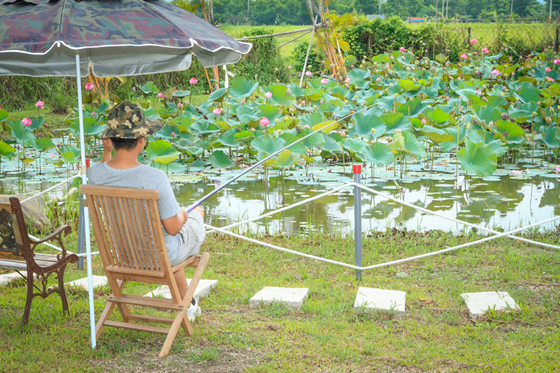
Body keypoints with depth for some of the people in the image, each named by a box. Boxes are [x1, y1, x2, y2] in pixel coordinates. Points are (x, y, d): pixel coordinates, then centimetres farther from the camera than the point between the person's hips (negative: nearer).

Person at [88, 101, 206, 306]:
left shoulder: (95, 173, -18)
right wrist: (182, 214, -2)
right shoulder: (155, 178, -35)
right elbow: (173, 228, -24)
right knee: (197, 213, 27)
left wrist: (106, 151, 1)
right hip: (163, 255, -5)